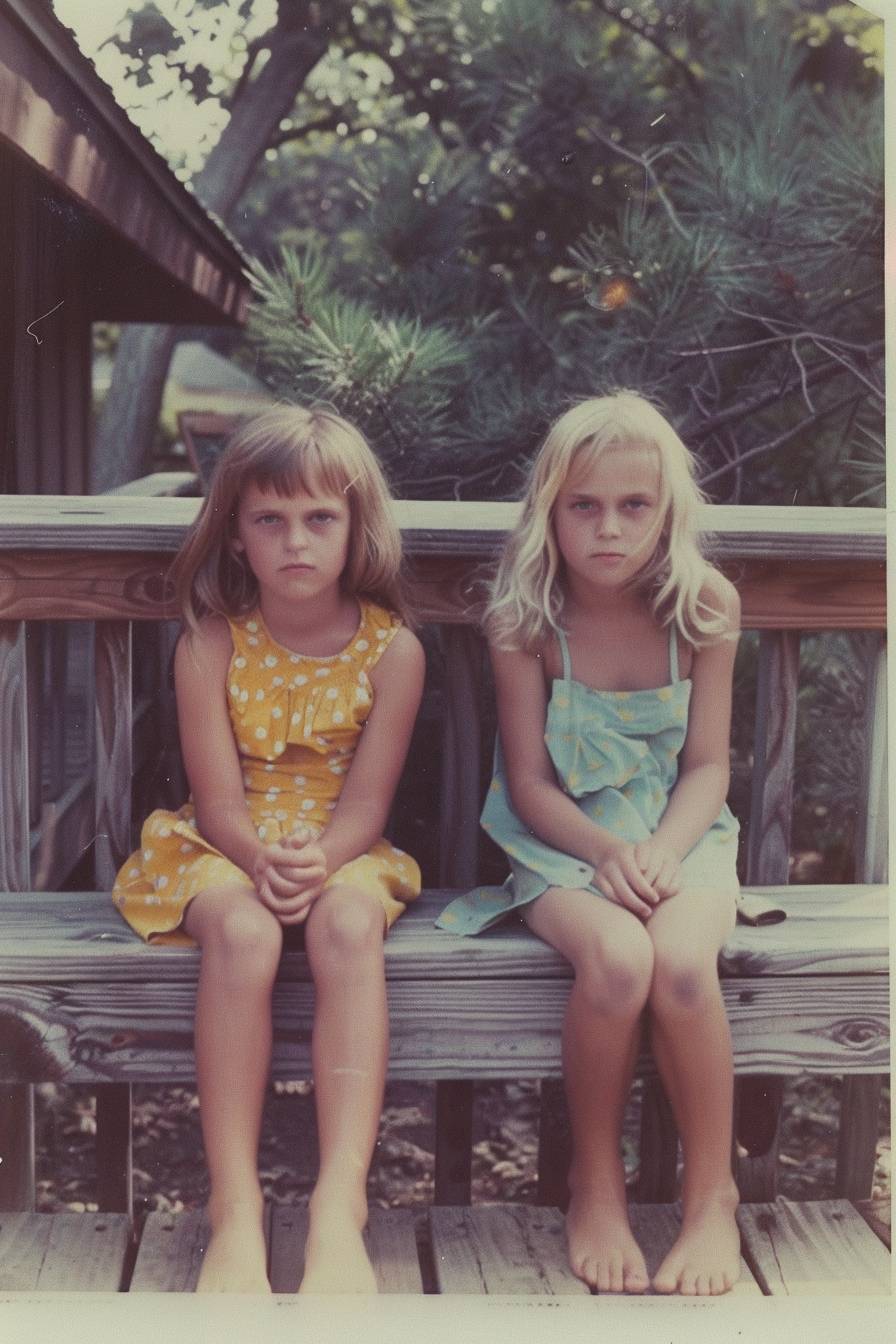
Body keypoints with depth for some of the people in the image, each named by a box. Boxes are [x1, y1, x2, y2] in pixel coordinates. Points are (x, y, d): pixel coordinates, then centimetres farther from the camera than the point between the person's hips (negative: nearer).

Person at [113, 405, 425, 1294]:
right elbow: (218, 799, -8)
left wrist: (319, 861, -29)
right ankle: (234, 1209, -33)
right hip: (222, 851, 0)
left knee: (348, 921, -35)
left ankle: (340, 1206, -40)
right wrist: (264, 862, -29)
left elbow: (366, 798, -8)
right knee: (241, 930, -35)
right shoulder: (210, 644, -4)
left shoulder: (391, 648, -4)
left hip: (340, 853, 0)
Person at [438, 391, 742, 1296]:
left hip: (679, 835, 1)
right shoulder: (526, 619, -7)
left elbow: (707, 764, -2)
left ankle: (711, 1196, -7)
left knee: (680, 960, -32)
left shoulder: (704, 608, -4)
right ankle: (595, 1186, -6)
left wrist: (662, 850, -20)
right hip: (562, 843, -1)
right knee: (616, 958, -33)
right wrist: (606, 851, -22)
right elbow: (530, 780, -6)